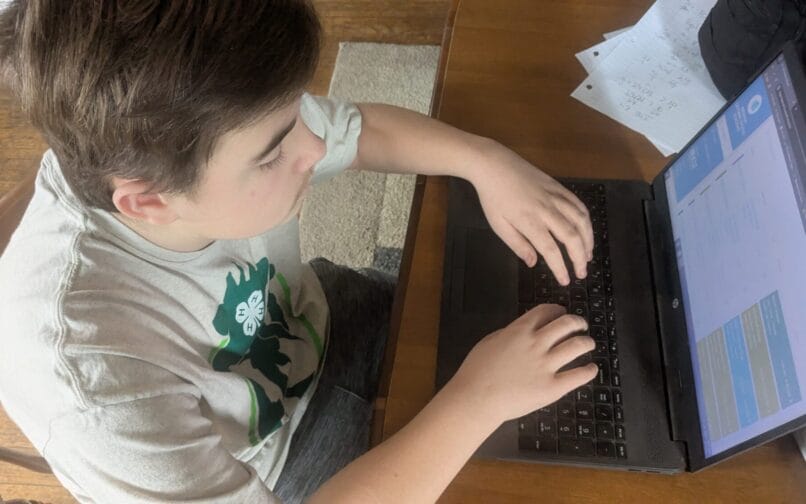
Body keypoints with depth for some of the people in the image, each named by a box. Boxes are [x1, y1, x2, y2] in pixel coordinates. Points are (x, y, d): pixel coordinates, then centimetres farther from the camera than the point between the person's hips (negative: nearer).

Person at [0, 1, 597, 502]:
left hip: (316, 327, 4)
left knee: (496, 311, 16)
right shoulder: (90, 375, -40)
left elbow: (365, 128, -8)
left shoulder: (179, 122, -26)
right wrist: (477, 400, -34)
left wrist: (486, 160, -22)